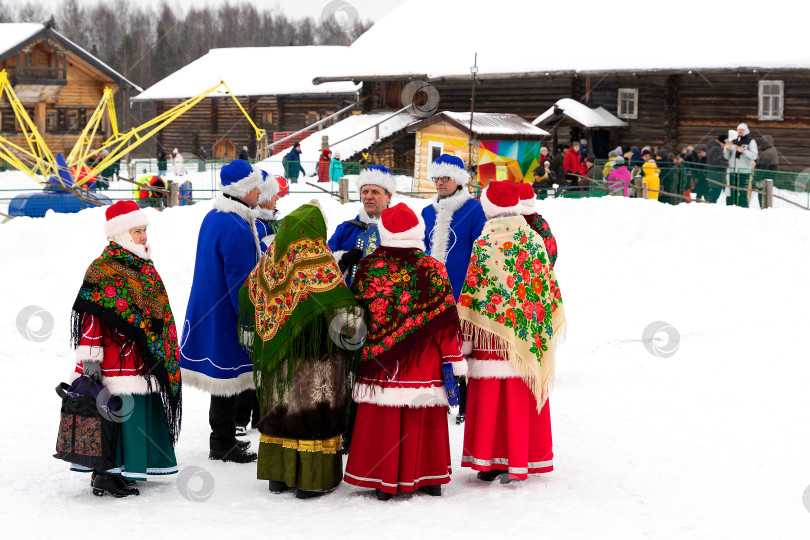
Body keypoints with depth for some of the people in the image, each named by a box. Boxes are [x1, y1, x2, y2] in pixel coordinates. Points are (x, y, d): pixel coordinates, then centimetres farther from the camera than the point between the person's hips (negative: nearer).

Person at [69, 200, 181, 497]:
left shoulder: (144, 267, 16)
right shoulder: (104, 271, -11)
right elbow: (91, 316, -16)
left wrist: (163, 355, 26)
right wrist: (90, 358, -20)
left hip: (144, 359, 9)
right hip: (117, 358, -9)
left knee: (142, 408, 11)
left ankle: (131, 466, 21)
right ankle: (105, 474, -5)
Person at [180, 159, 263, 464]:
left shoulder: (212, 218, 9)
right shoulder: (237, 229, -22)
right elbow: (241, 282, -21)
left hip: (209, 310, 10)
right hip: (226, 315, -10)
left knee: (223, 375, 18)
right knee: (229, 379, 0)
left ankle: (222, 439, 28)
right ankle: (222, 444, 8)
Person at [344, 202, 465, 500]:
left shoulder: (368, 268, -2)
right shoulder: (432, 269, -6)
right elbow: (445, 320, -4)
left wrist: (361, 351, 21)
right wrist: (454, 360, 0)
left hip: (380, 364, 1)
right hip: (423, 365, -1)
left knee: (382, 421, 7)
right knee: (424, 420, 10)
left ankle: (384, 484, 11)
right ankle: (428, 478, 19)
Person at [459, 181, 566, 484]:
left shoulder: (484, 245, -8)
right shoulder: (534, 240, 4)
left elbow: (471, 294, -8)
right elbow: (549, 286, 9)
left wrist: (465, 339, -1)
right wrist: (551, 330, 19)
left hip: (491, 336, -4)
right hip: (527, 337, 4)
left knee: (489, 400, 4)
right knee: (522, 401, 9)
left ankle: (488, 462, 7)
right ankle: (520, 462, 13)